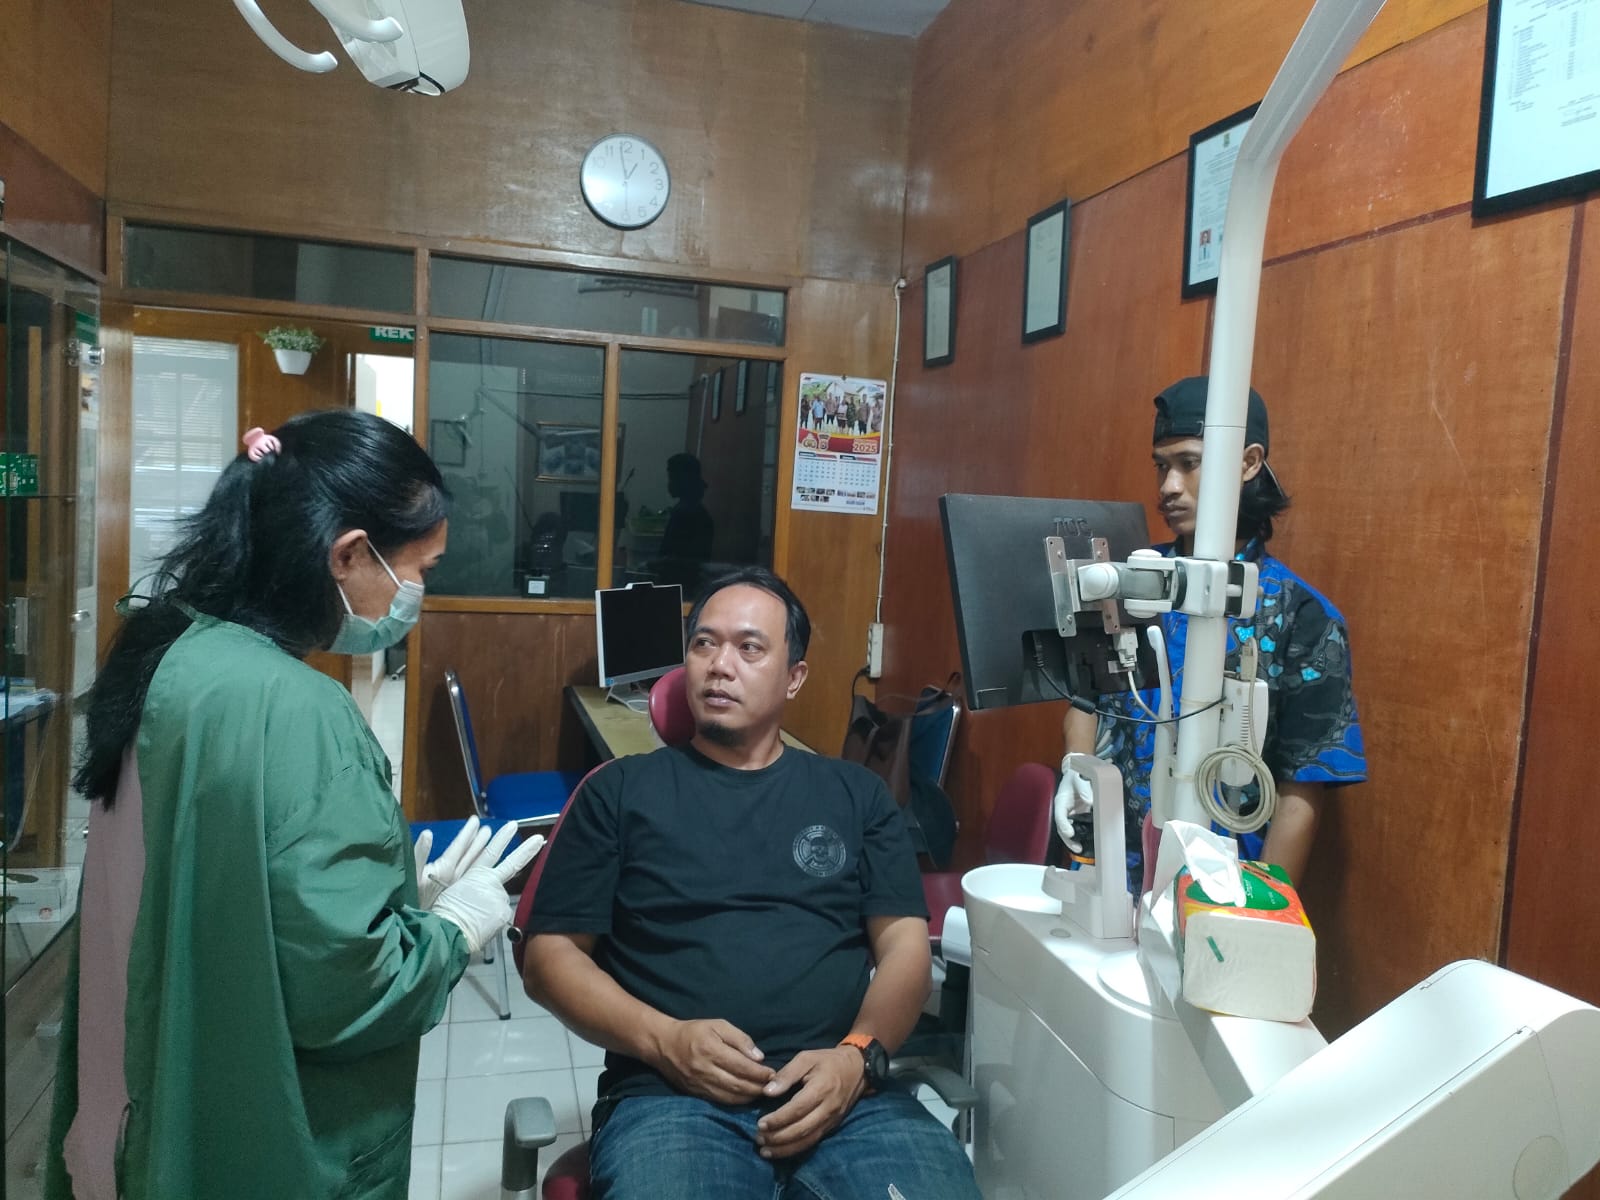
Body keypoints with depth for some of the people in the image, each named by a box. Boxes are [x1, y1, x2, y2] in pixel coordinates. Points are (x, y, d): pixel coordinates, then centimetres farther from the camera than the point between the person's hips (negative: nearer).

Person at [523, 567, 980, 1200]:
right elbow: (551, 956, 7)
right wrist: (663, 1039, -9)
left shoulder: (855, 793, 15)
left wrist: (859, 1056, -9)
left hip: (842, 1093, 2)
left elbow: (904, 943, 9)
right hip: (671, 1095, -1)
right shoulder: (620, 791, 10)